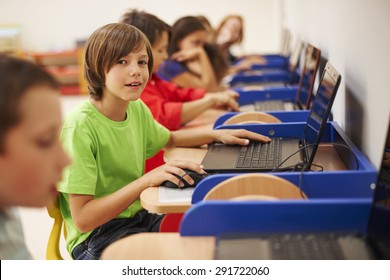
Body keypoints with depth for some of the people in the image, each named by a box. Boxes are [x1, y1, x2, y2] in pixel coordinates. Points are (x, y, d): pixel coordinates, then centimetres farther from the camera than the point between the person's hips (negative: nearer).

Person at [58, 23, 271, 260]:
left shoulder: (137, 109, 2)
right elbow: (82, 219, -23)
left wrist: (217, 135, 10)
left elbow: (169, 139, 25)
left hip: (139, 218, 7)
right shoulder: (81, 126, -21)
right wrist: (147, 180, -28)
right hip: (96, 238, -7)